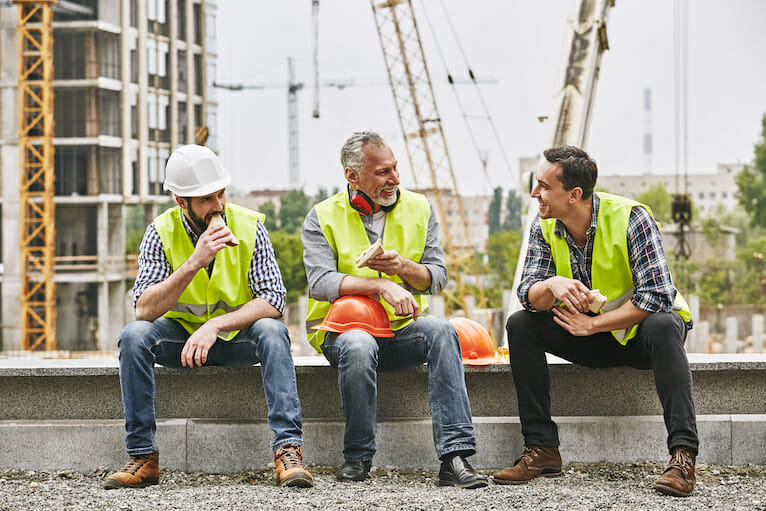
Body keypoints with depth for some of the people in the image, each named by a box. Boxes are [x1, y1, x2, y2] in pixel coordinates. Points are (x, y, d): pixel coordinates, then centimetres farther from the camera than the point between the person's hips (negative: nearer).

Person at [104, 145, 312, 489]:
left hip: (238, 337, 0)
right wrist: (194, 263, -32)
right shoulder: (162, 232, -11)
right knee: (134, 335, -27)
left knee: (271, 330, -32)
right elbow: (144, 309, -22)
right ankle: (143, 456, -24)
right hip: (181, 334, 1)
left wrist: (216, 325, -32)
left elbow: (272, 301, -18)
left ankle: (288, 450, -37)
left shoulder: (248, 226, -11)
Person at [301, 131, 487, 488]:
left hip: (401, 329, 3)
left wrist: (403, 266, -15)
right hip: (342, 329, -3)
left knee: (441, 331, -30)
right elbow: (320, 283, -13)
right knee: (358, 346, -38)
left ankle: (455, 456, -37)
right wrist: (382, 286, -24)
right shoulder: (323, 217, 1)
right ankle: (357, 457, -19)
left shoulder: (418, 208, 10)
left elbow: (437, 278, 7)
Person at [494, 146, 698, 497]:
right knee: (520, 326, -16)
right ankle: (541, 449, -15)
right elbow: (528, 295, -12)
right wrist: (552, 286, -35)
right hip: (592, 337, 5)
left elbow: (656, 295, -27)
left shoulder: (630, 218, -21)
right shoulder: (544, 227, -5)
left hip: (640, 331, -5)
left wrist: (592, 324, -26)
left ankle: (683, 455, -43)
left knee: (661, 326, -38)